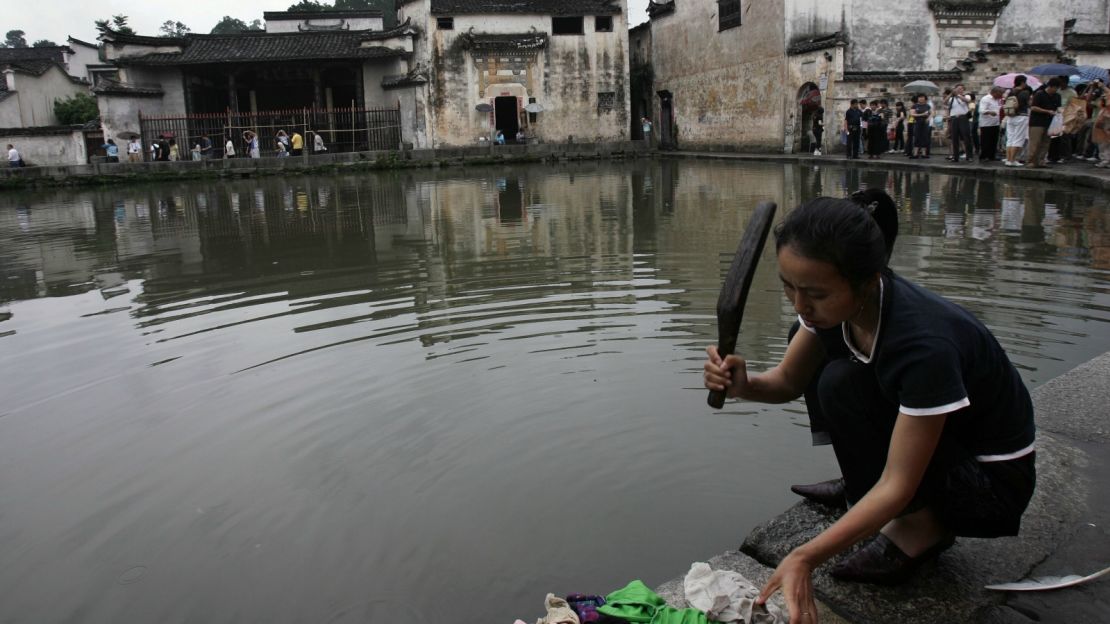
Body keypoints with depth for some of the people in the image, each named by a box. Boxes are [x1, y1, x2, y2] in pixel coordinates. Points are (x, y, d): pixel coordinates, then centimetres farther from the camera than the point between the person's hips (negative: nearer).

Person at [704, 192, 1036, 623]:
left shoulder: (925, 343, -35)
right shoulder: (834, 302, -14)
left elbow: (897, 487, -30)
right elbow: (789, 381, -2)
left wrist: (804, 558, -36)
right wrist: (743, 385, -25)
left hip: (994, 480, -7)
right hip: (933, 435, 7)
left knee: (843, 385, -25)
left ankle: (921, 526, -6)